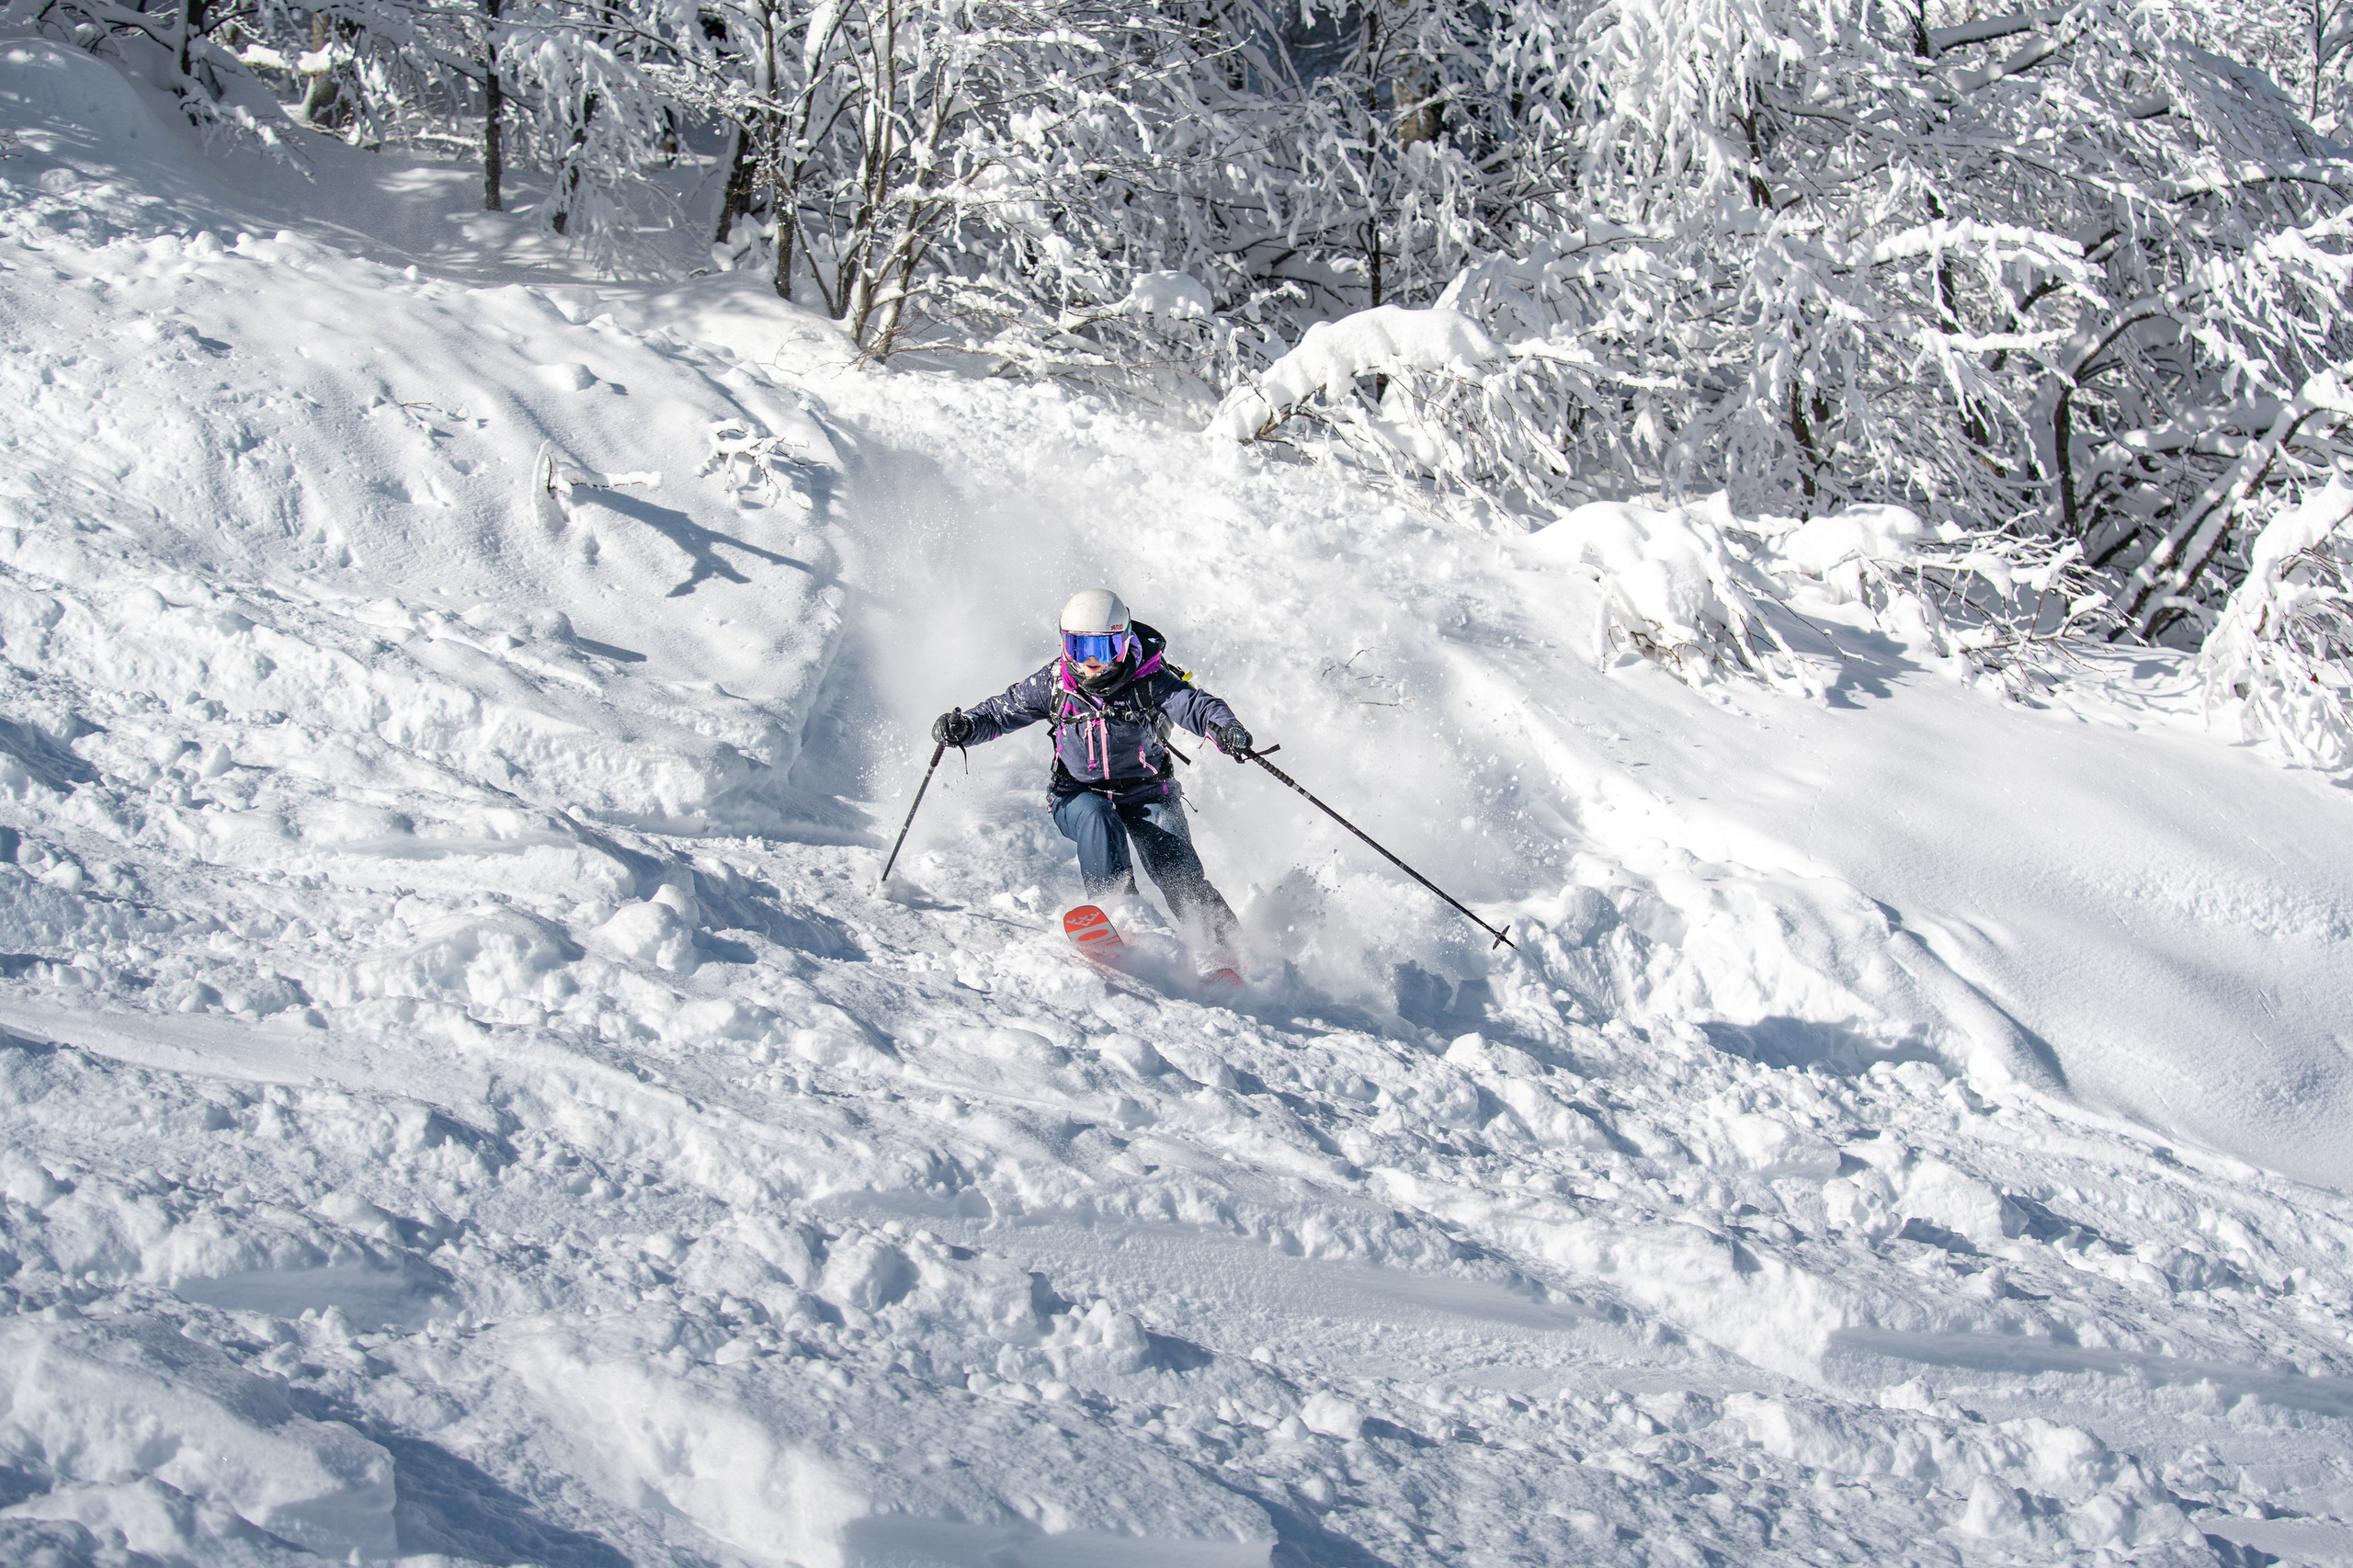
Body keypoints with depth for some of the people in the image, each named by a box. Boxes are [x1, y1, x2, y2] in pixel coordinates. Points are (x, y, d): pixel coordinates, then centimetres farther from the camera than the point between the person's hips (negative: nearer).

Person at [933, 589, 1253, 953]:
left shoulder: (1148, 681, -13)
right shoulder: (1054, 684, -7)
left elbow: (1196, 704, -25)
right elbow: (1002, 711, 0)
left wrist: (1225, 728, -47)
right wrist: (964, 726, -20)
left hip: (1146, 793, -1)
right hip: (1079, 796, 1)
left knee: (1177, 871, -19)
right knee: (1098, 820, -35)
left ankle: (1225, 941, -8)